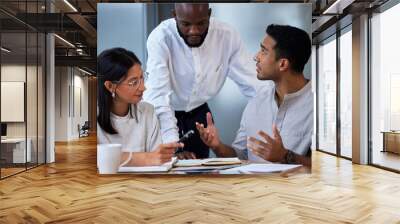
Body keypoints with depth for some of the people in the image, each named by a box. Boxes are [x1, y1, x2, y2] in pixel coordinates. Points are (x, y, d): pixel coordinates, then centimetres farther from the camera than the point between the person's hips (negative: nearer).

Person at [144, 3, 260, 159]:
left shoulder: (228, 36, -16)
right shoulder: (160, 38, -24)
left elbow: (253, 83, -16)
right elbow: (158, 94, -31)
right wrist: (173, 145, -40)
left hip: (198, 112, 3)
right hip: (162, 114, -2)